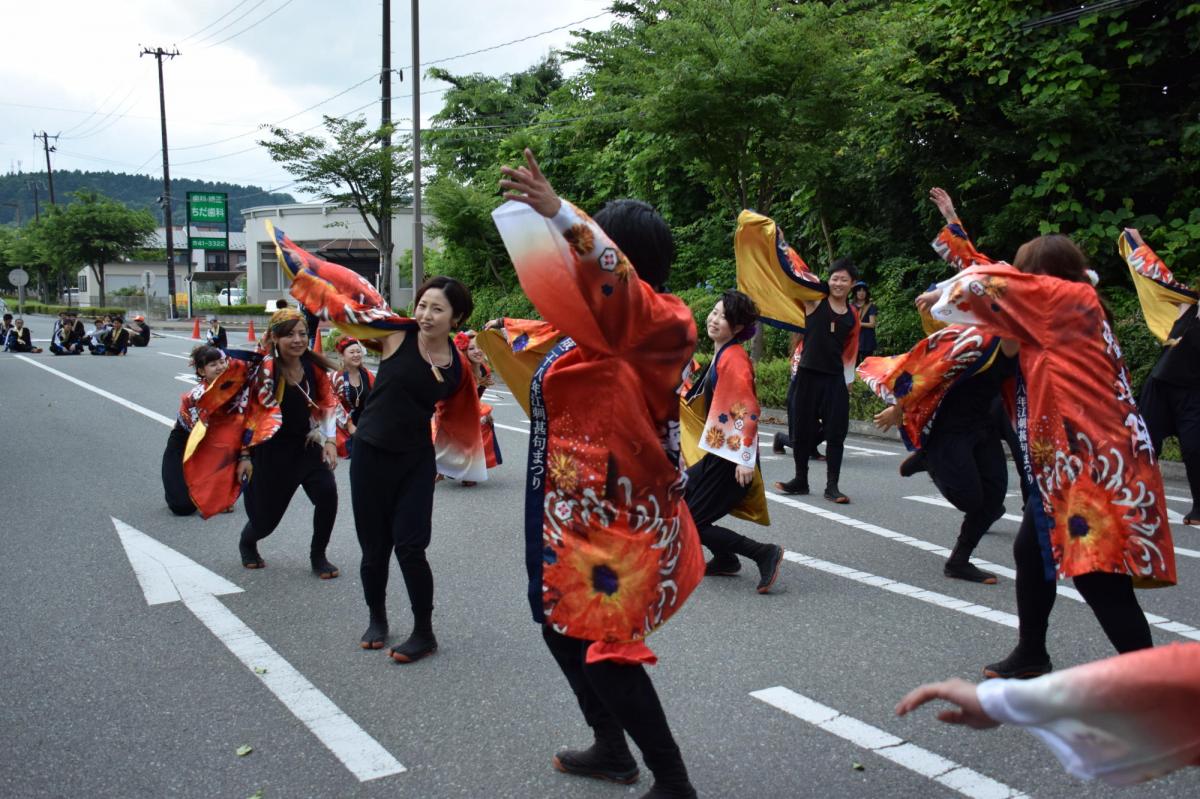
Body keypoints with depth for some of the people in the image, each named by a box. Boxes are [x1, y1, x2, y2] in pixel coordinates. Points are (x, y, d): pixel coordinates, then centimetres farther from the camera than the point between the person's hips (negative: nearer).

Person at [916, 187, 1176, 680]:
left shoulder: (1067, 297, -7)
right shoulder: (1062, 313, 16)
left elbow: (992, 284, -10)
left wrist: (941, 295, 9)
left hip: (1092, 461, -10)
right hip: (1069, 460, 10)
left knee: (1099, 575, -10)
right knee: (1031, 552, 17)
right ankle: (1031, 656, 31)